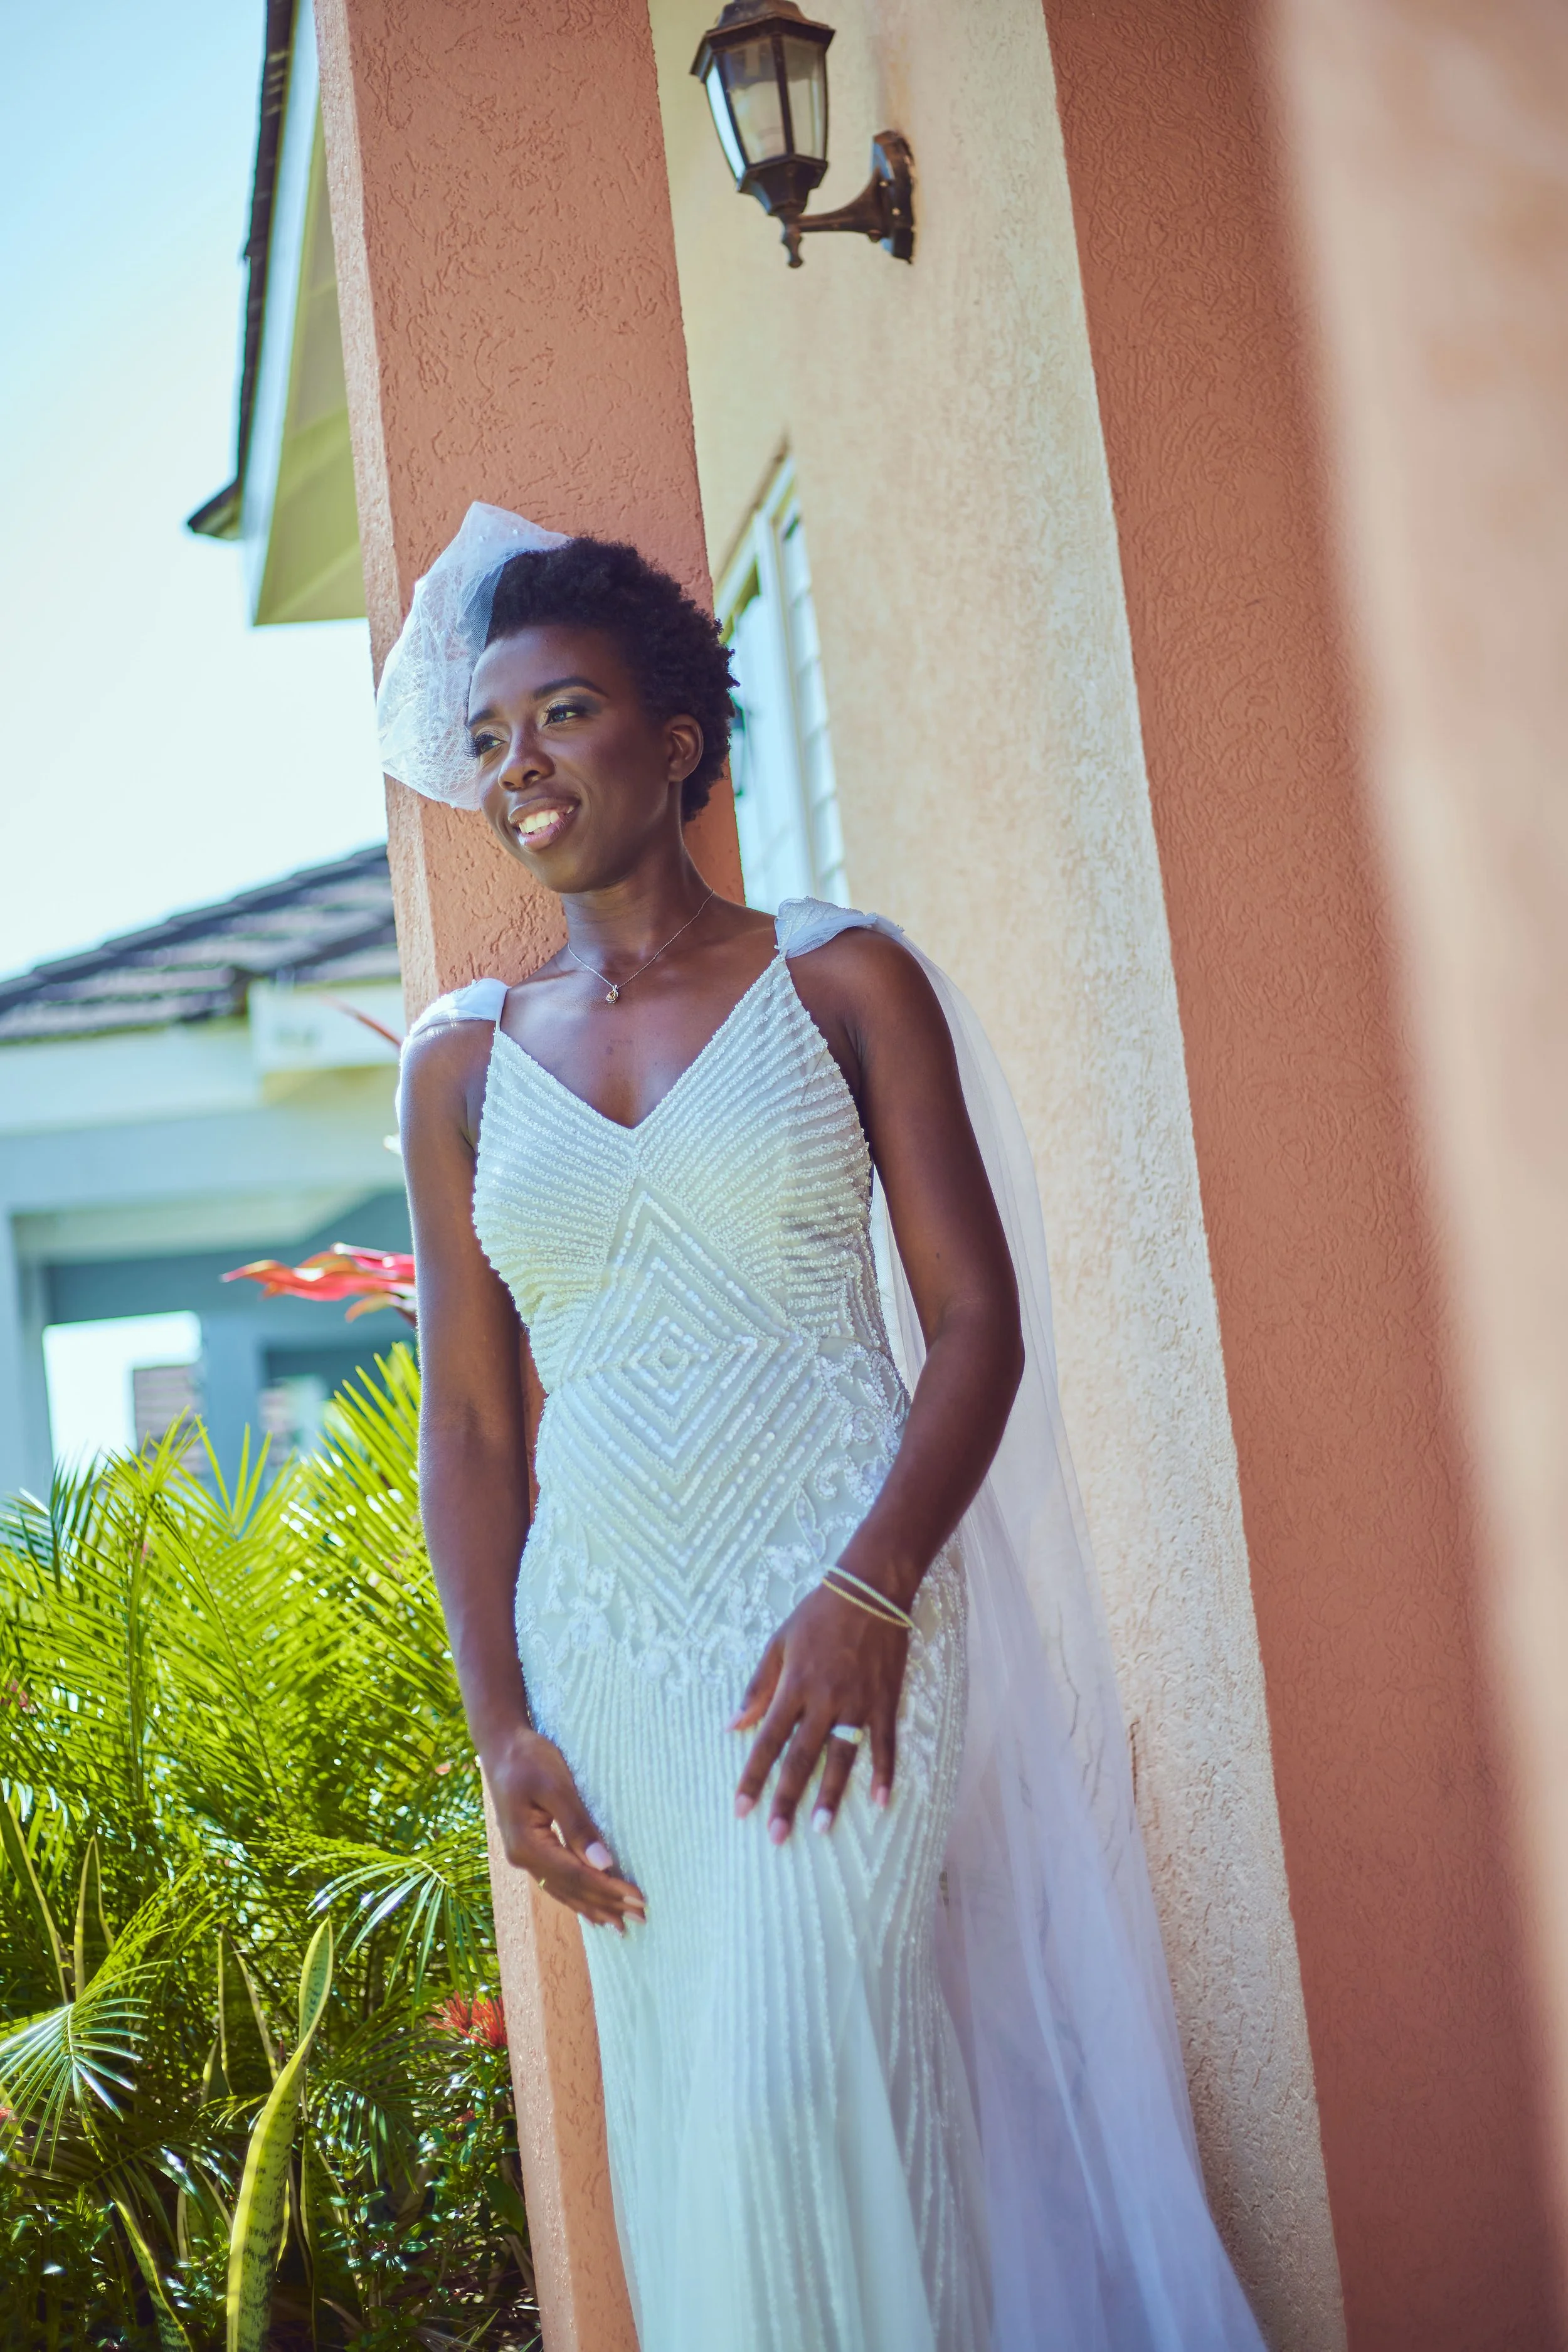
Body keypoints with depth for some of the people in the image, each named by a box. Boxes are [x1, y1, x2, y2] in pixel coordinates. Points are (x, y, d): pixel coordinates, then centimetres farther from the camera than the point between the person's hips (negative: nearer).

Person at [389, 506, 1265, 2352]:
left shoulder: (841, 982, 2)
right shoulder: (462, 1061, 9)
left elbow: (979, 1317, -3)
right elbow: (467, 1414, 8)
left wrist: (869, 1591, -17)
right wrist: (498, 1724, -1)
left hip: (840, 1601, -3)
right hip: (603, 1644, 3)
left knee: (795, 2083, -13)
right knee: (679, 2123, 6)